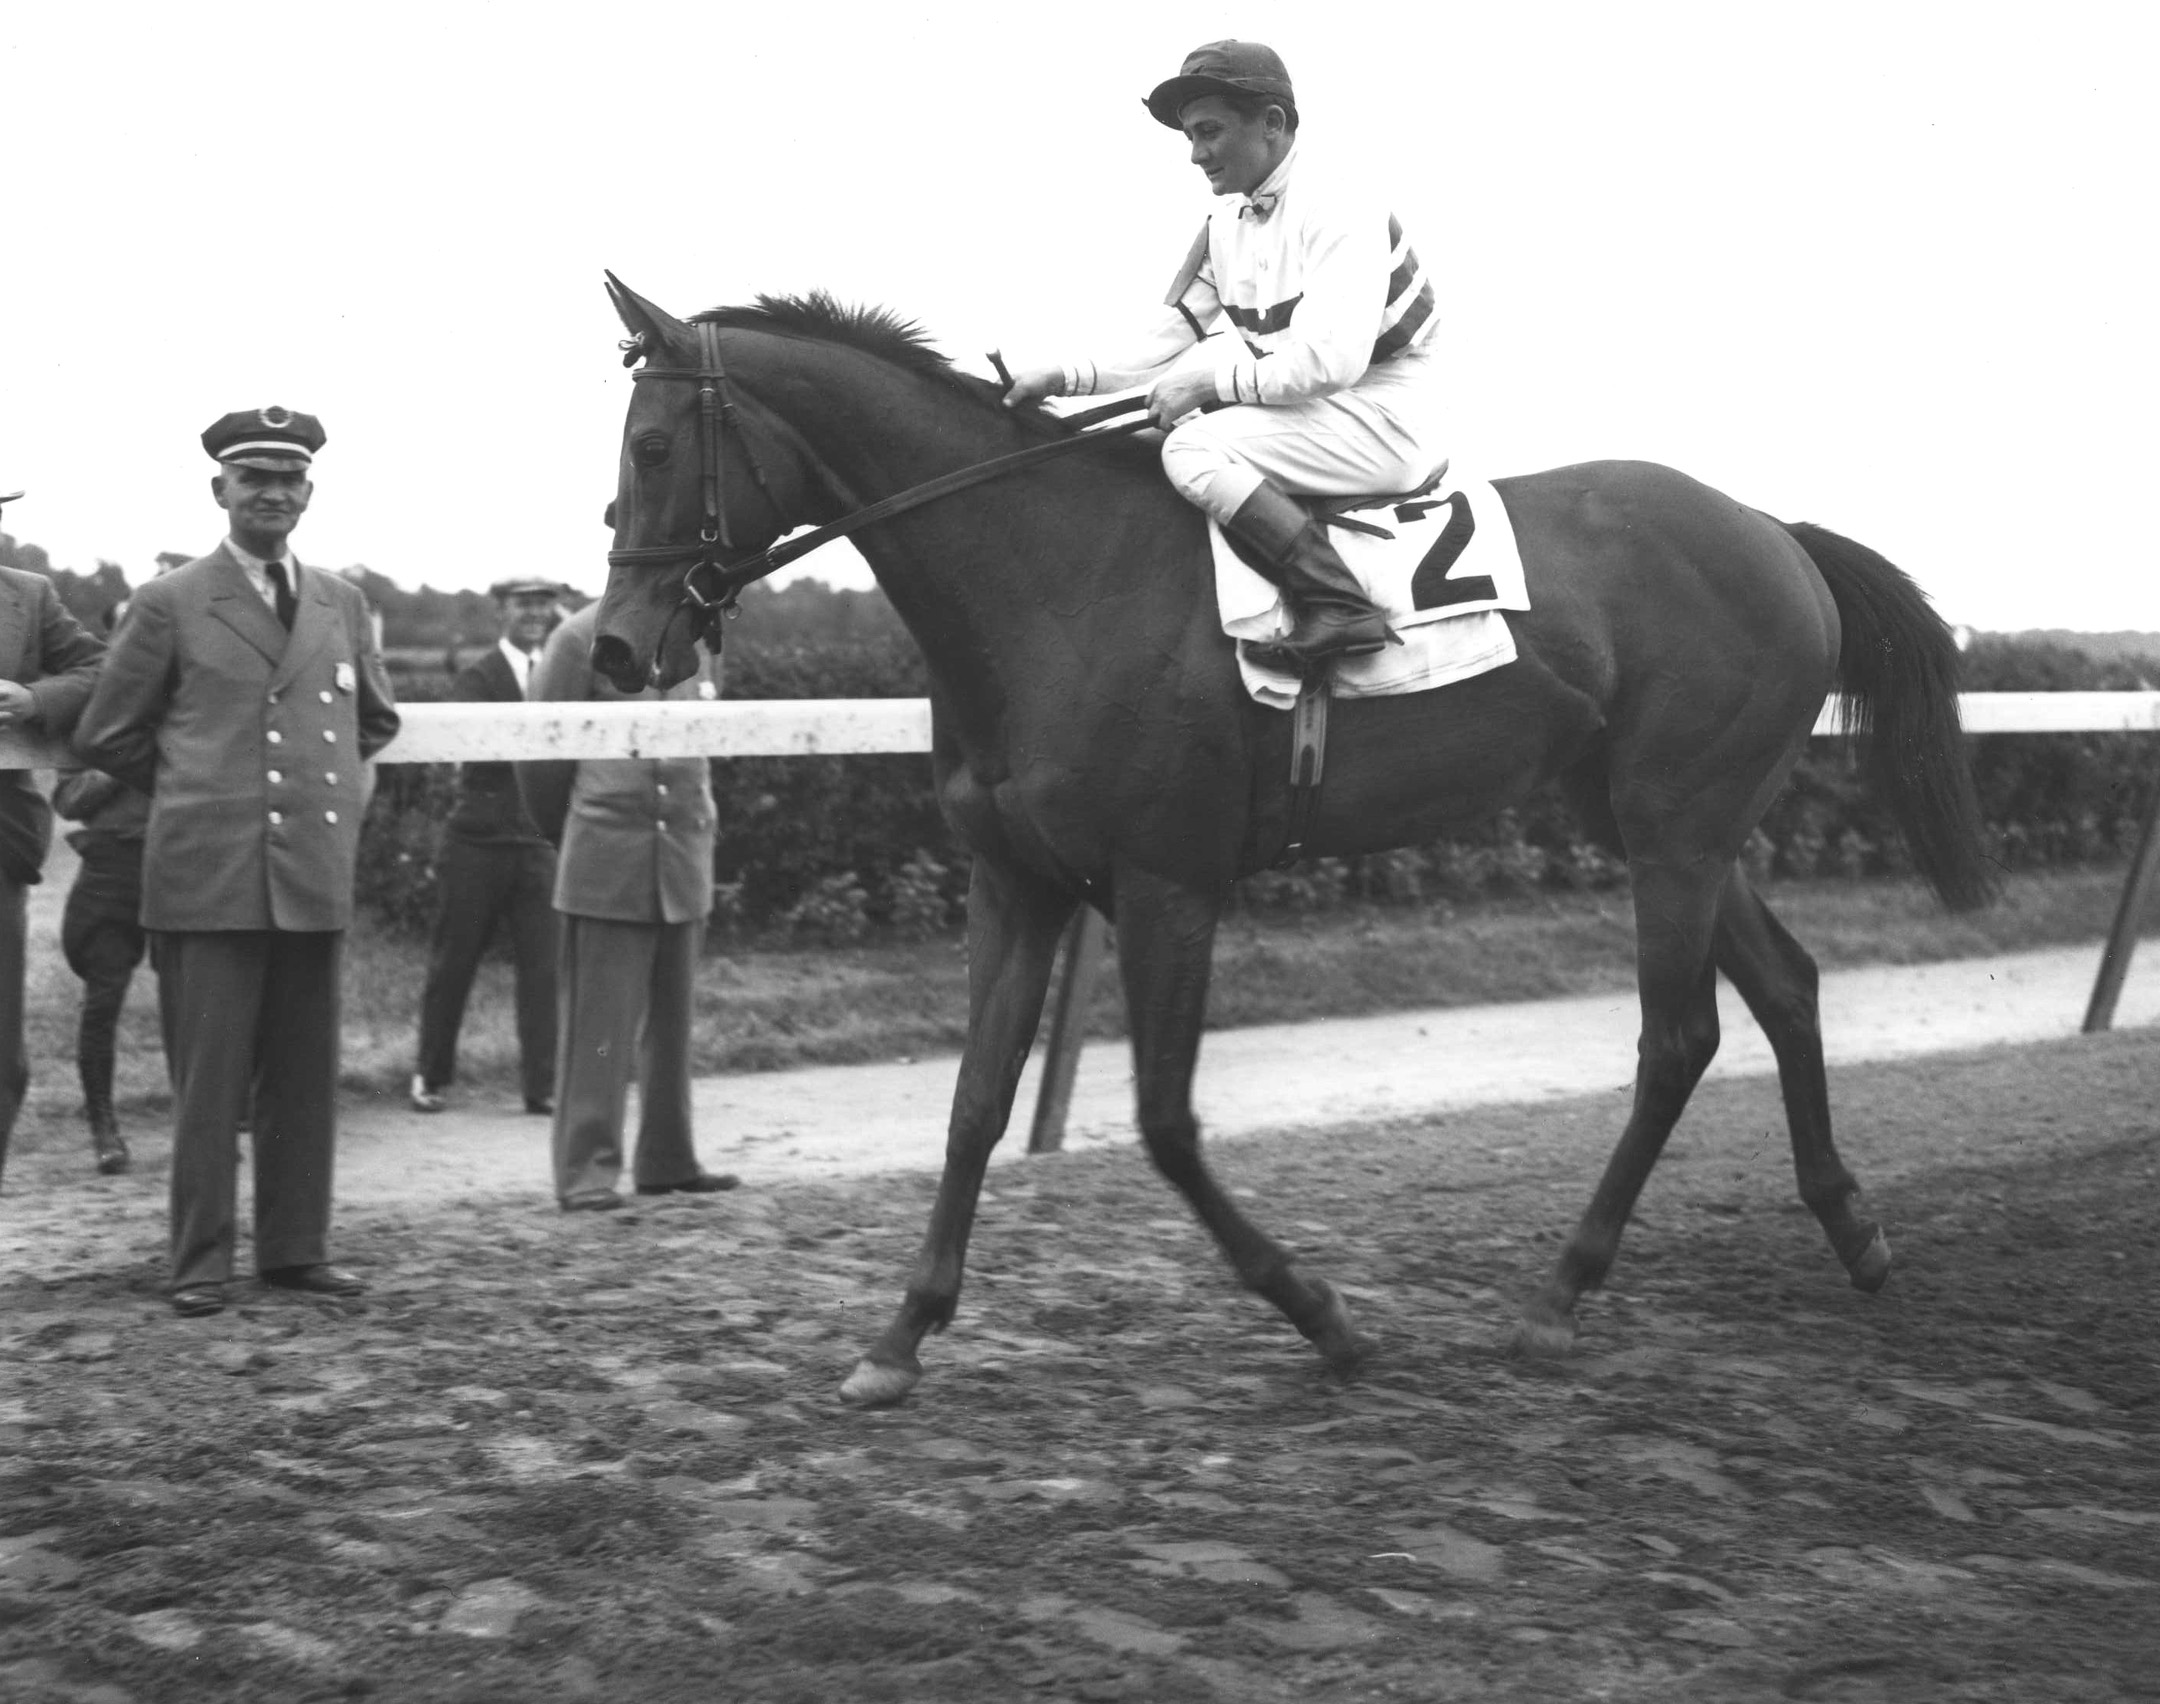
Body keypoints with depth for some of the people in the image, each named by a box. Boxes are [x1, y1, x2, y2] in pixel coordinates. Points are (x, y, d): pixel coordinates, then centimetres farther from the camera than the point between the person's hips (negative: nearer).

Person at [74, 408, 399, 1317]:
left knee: (305, 1075, 8)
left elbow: (376, 719, 26)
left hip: (316, 874, 4)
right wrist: (194, 788, 10)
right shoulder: (170, 604, 0)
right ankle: (200, 1264, 6)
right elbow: (106, 735, 6)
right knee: (209, 1078, -2)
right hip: (209, 876, -4)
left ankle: (295, 1247, 17)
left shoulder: (340, 603, 12)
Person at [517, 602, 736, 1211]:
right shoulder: (584, 637, -5)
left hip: (682, 863, 5)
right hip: (607, 866, -5)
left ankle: (667, 1161, 19)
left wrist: (697, 826, 16)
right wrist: (568, 833, 9)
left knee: (672, 1020, 10)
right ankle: (586, 1168, 1)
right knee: (600, 1022, -4)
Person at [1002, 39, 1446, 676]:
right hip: (1301, 414, 9)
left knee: (1194, 450, -25)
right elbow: (1162, 342, 10)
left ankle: (1339, 607, -29)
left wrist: (1210, 379, -21)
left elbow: (1330, 359, -26)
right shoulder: (1225, 226, 10)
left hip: (1385, 418, -9)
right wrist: (1063, 376, -4)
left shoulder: (1339, 209, -16)